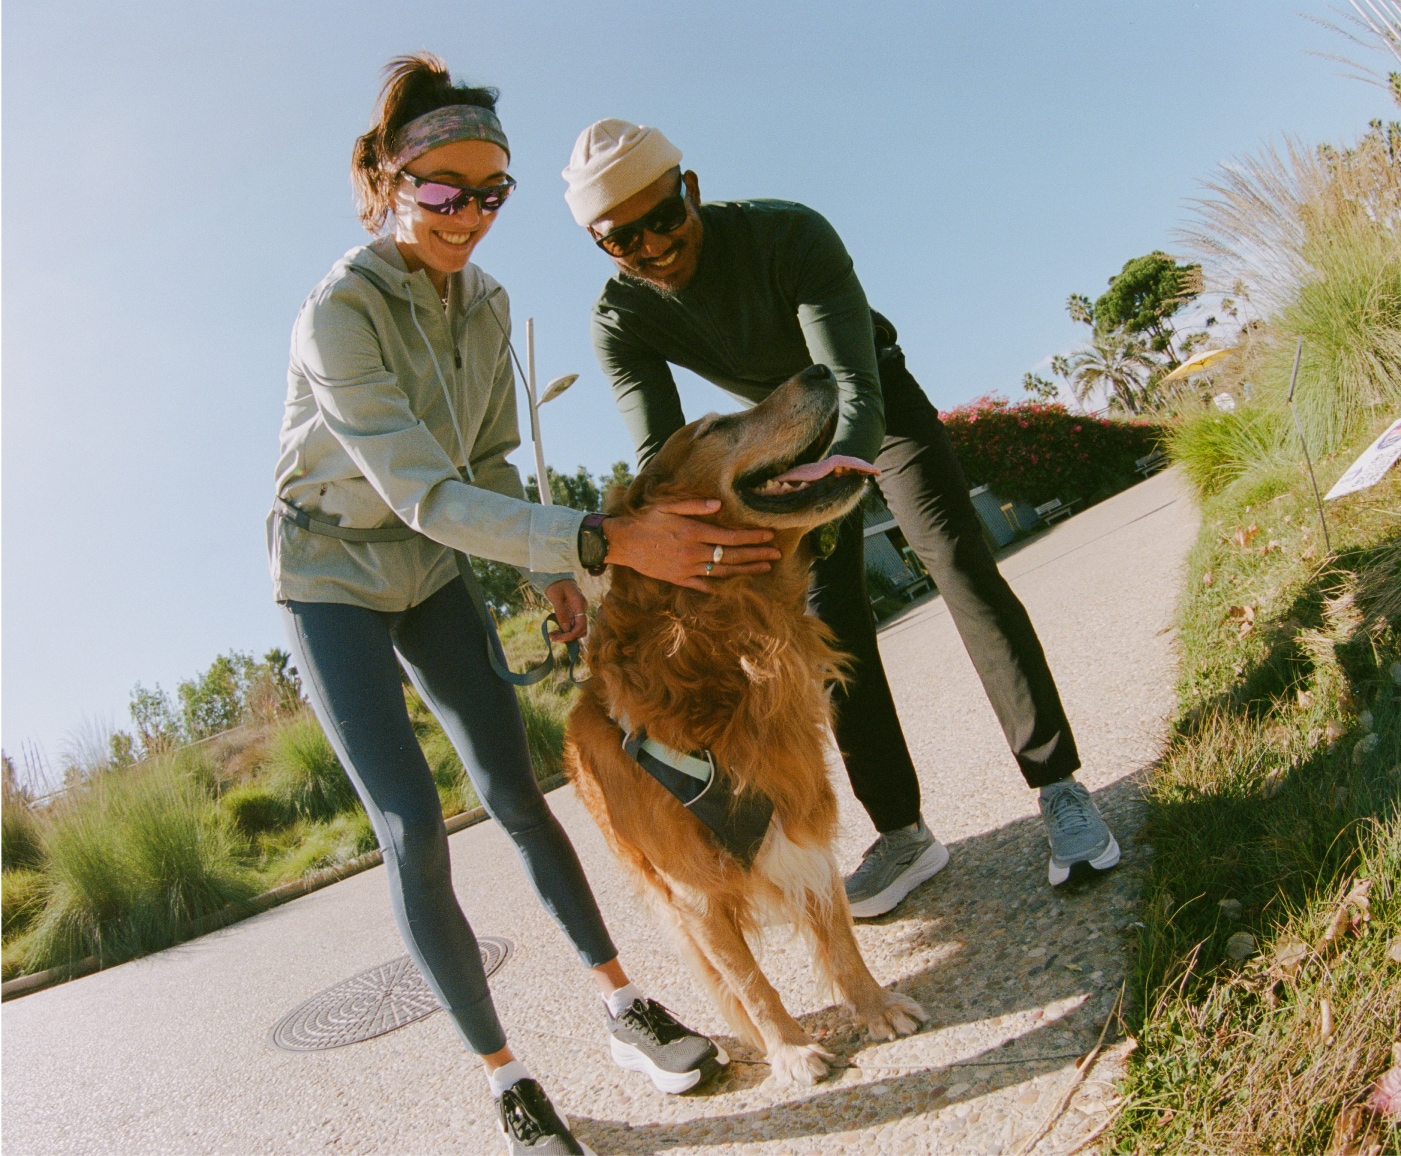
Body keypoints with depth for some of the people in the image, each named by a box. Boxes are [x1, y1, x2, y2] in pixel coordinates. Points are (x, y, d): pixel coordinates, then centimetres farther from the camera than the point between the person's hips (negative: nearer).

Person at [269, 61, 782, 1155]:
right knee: (414, 831, -8)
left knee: (517, 793, 2)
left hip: (433, 572, 5)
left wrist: (549, 571, -6)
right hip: (333, 580, -5)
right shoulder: (339, 313, -25)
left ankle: (625, 1004, 12)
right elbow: (423, 494, -36)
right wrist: (604, 540, -46)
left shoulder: (486, 302, -4)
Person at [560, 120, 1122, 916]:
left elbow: (856, 391, -43)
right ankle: (902, 833, 0)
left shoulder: (791, 233, -35)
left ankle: (1059, 785, -8)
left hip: (879, 400, -2)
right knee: (832, 619, -6)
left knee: (963, 567, -17)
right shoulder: (621, 322, -24)